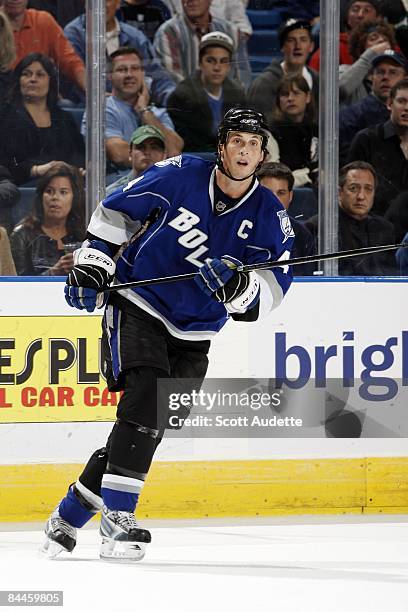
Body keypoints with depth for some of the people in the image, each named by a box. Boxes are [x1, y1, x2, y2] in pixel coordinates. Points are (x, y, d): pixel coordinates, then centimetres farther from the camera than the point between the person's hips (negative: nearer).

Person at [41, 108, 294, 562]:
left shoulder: (269, 215, -2)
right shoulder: (180, 176, -8)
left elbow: (274, 284, -8)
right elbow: (117, 211, 3)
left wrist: (238, 284, -28)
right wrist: (91, 265, -3)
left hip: (192, 336, 4)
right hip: (137, 306, -4)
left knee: (150, 425, -1)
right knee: (147, 394, -25)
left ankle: (69, 516, 13)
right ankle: (116, 519, -25)